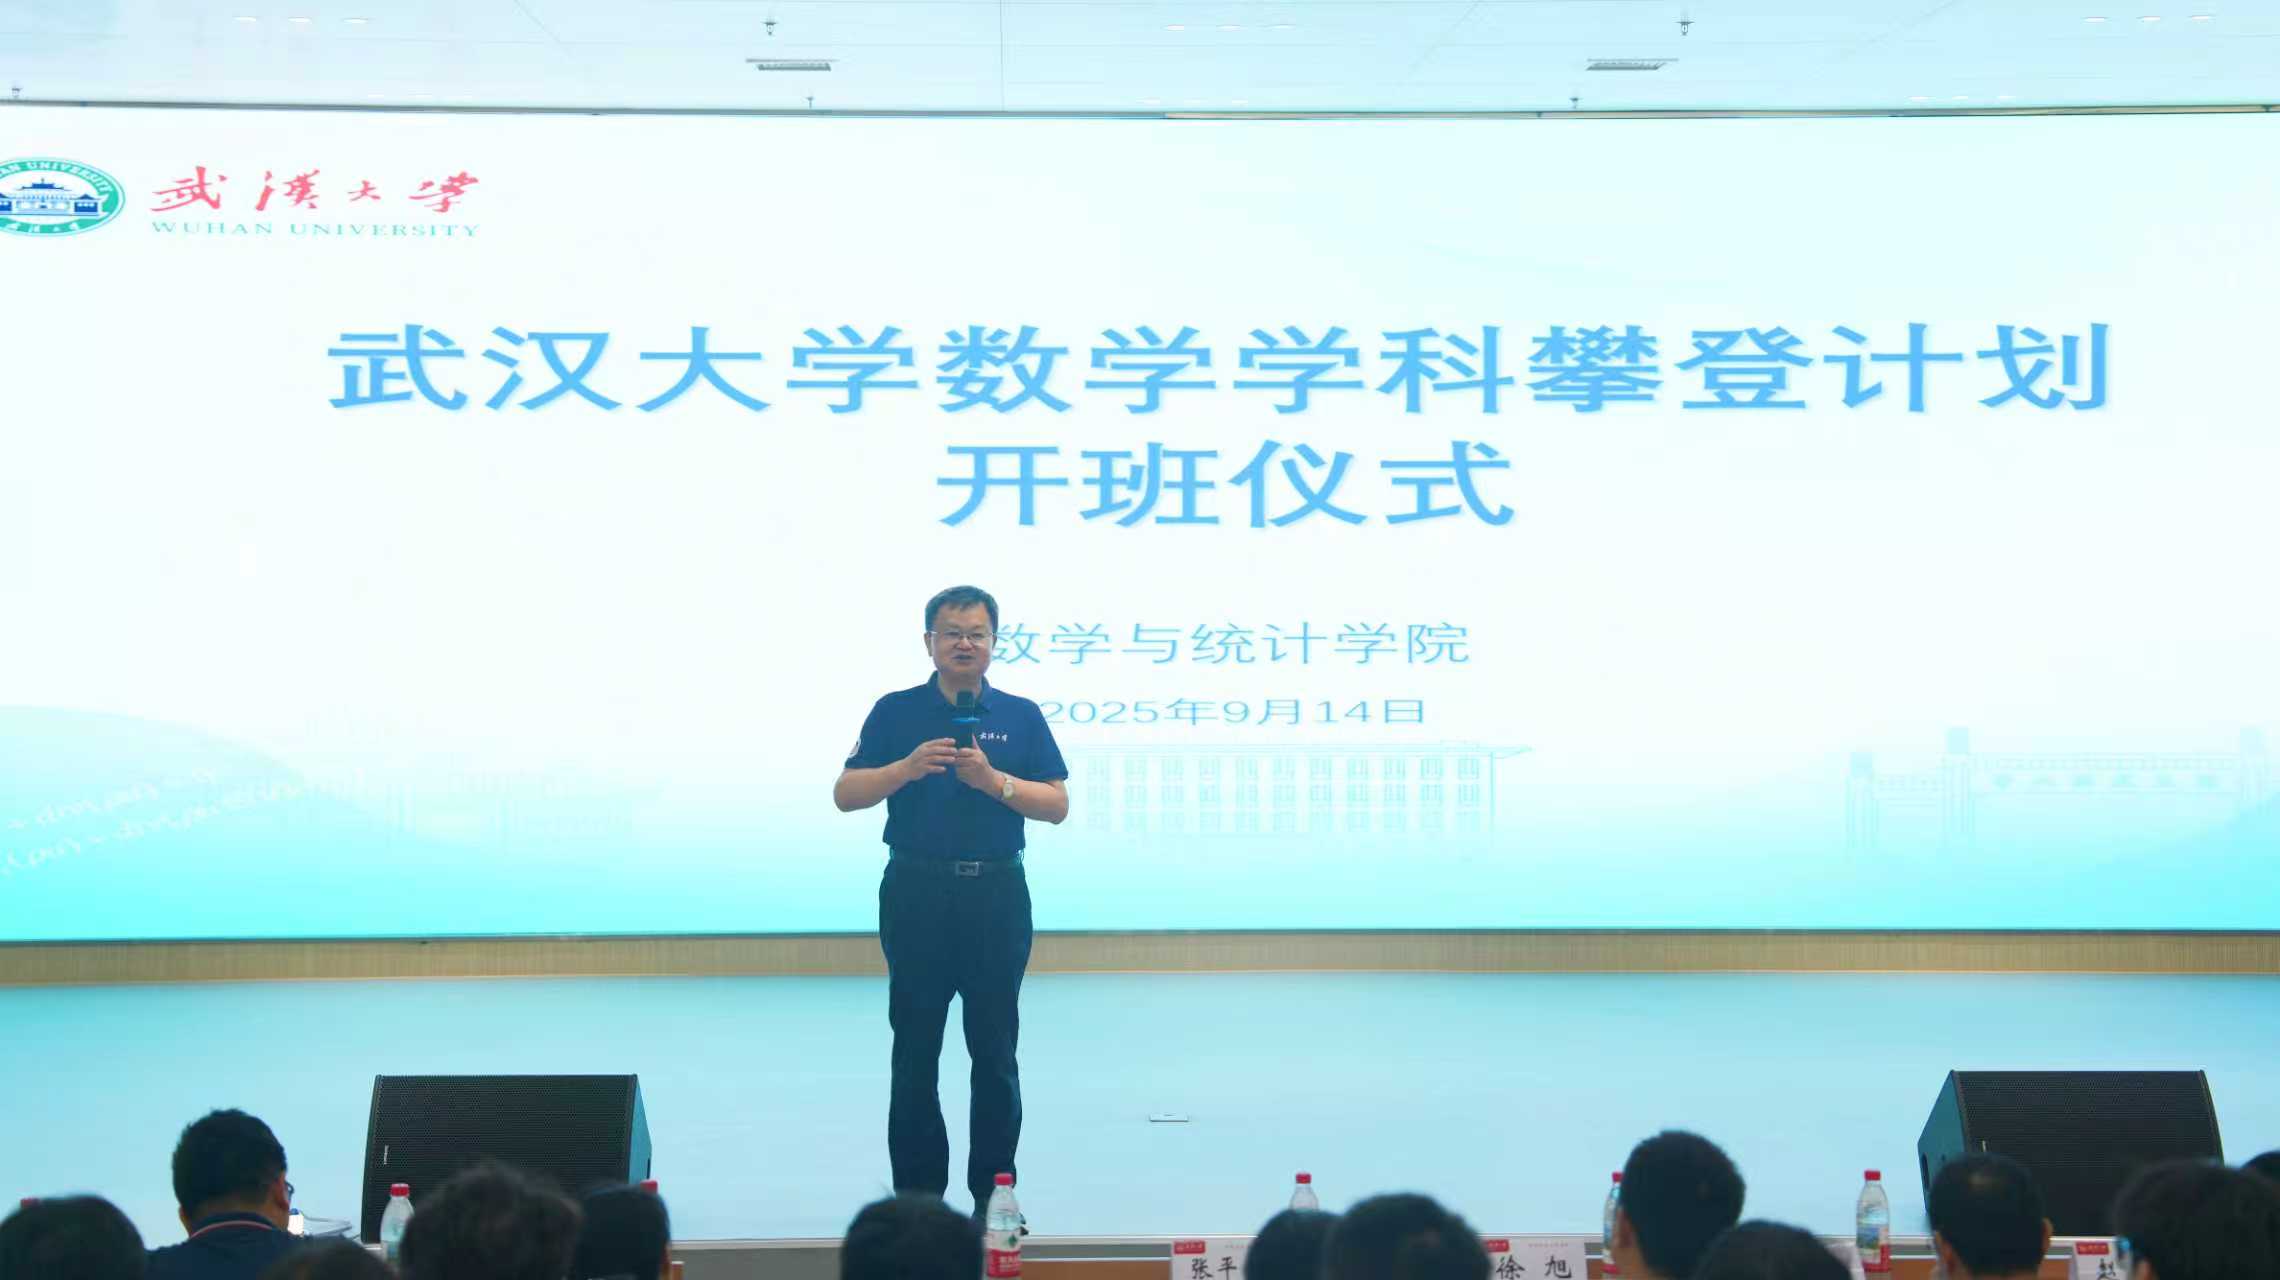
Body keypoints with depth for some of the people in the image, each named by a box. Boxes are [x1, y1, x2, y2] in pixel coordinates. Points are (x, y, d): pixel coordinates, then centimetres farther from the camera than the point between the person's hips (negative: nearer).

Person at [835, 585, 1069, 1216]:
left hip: (996, 893, 0)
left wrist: (993, 780, -13)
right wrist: (907, 767, -16)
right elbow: (845, 795, -1)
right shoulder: (896, 712, 4)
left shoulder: (1020, 716, 6)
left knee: (995, 1052, 4)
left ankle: (994, 1195, 12)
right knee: (915, 1052, 4)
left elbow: (1057, 804, 1)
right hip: (917, 891, 0)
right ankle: (917, 1195, 11)